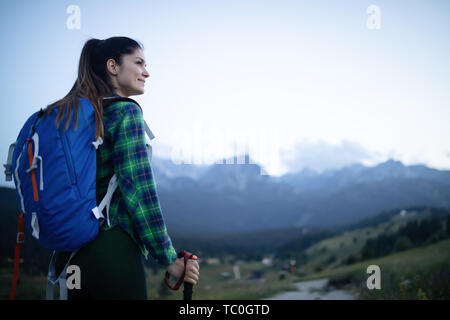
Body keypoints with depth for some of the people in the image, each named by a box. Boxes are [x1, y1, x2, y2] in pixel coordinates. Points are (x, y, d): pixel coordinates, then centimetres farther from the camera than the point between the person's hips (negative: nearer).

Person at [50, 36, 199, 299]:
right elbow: (139, 189, -15)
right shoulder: (126, 112, -8)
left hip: (69, 252, 8)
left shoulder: (67, 113, 14)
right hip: (112, 249, -8)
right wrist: (169, 259, -11)